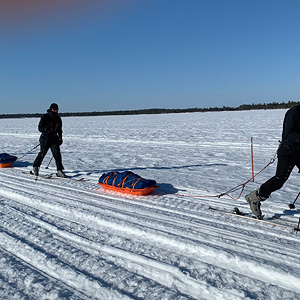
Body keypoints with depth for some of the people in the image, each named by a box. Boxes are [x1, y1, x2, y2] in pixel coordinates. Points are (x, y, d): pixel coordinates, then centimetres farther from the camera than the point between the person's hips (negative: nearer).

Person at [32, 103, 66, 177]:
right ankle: (35, 166, 28)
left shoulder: (58, 118, 11)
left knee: (57, 154, -8)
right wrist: (46, 130, -27)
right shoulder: (45, 117, -5)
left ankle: (59, 171, -8)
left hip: (54, 138, 4)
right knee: (42, 153, 3)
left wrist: (60, 138, 16)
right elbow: (40, 128, -8)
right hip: (45, 138, -4)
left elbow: (59, 129, 22)